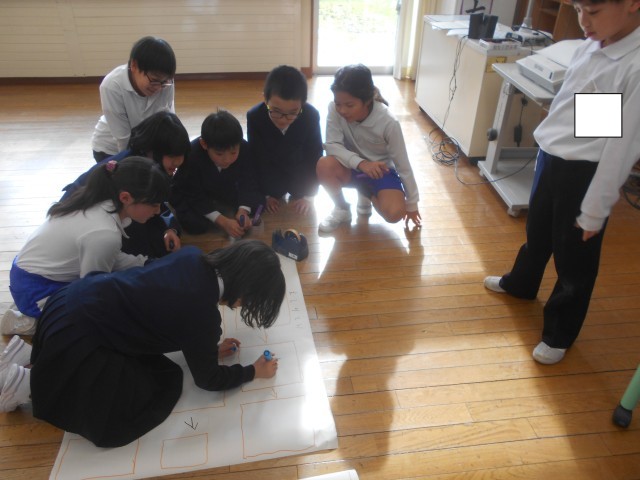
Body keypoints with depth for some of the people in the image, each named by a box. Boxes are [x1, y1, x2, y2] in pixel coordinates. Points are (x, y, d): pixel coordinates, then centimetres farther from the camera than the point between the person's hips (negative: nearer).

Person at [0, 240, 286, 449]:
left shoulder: (195, 258, -4)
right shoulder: (202, 314, -26)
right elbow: (207, 378, -8)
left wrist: (206, 347, 12)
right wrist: (254, 372, 5)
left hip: (74, 302, 8)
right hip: (75, 334, -8)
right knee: (116, 422, 4)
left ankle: (36, 358, 23)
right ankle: (31, 384, 5)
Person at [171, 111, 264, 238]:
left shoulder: (244, 148, -28)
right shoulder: (192, 155, -36)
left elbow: (248, 182, -17)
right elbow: (195, 196, -30)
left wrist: (243, 211, -33)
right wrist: (222, 221, -38)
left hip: (226, 193, 3)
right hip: (190, 196, -3)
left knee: (258, 201, -12)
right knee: (193, 222, -29)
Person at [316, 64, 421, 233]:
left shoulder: (388, 122, -27)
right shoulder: (335, 109, -22)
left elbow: (403, 165, -18)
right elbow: (332, 145, -21)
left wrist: (411, 204, -10)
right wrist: (360, 163, -38)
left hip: (381, 169, -1)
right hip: (352, 167, 2)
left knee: (395, 212, -27)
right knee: (324, 165, -32)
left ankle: (367, 194, 8)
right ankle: (342, 209, -4)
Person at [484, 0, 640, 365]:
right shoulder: (593, 45, 1)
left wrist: (595, 210, -15)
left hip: (585, 173, -8)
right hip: (552, 156, 8)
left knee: (574, 261, 8)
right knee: (537, 231, 27)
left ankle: (559, 335, 29)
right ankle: (520, 283, 53)